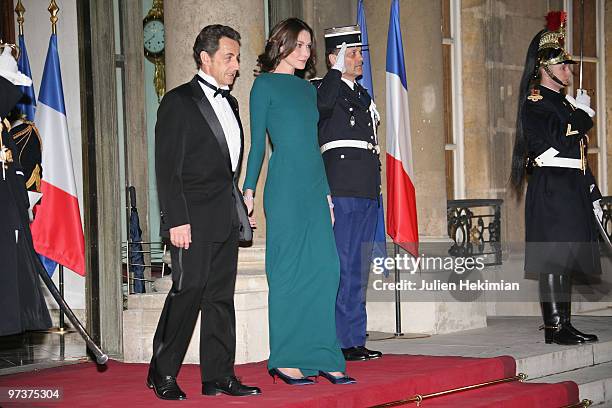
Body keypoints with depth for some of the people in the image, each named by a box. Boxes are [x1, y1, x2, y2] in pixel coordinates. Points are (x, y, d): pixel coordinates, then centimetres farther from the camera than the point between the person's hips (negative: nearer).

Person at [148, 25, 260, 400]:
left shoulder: (229, 104, 18)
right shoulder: (179, 102, -5)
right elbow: (168, 168, -10)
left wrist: (238, 207, 13)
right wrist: (177, 220, -16)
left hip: (225, 218, 7)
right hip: (194, 219, -7)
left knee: (221, 296, 7)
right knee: (189, 292, -9)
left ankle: (219, 376, 10)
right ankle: (163, 375, 1)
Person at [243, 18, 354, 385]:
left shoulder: (308, 88, 18)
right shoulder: (265, 85, 0)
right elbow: (258, 142, -3)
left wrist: (327, 193, 19)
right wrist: (249, 190, -9)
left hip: (314, 187, 7)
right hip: (285, 188, -7)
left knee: (325, 268, 2)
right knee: (289, 270, -4)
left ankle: (322, 356, 7)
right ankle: (286, 360, 1)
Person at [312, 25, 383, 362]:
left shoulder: (361, 94, 23)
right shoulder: (322, 89, -2)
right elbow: (322, 104, -28)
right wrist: (337, 70, -18)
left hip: (367, 190, 8)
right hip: (342, 187, -8)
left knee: (360, 267, 10)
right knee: (343, 265, -9)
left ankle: (356, 339, 14)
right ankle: (342, 341, -8)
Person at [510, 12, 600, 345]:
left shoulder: (563, 103, 22)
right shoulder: (535, 102, -6)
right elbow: (558, 142, -20)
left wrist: (592, 195, 21)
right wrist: (582, 115, -8)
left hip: (572, 190, 9)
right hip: (550, 189, -9)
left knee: (566, 258, 10)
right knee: (553, 257, -10)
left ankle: (564, 325, 14)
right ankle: (554, 327, -9)